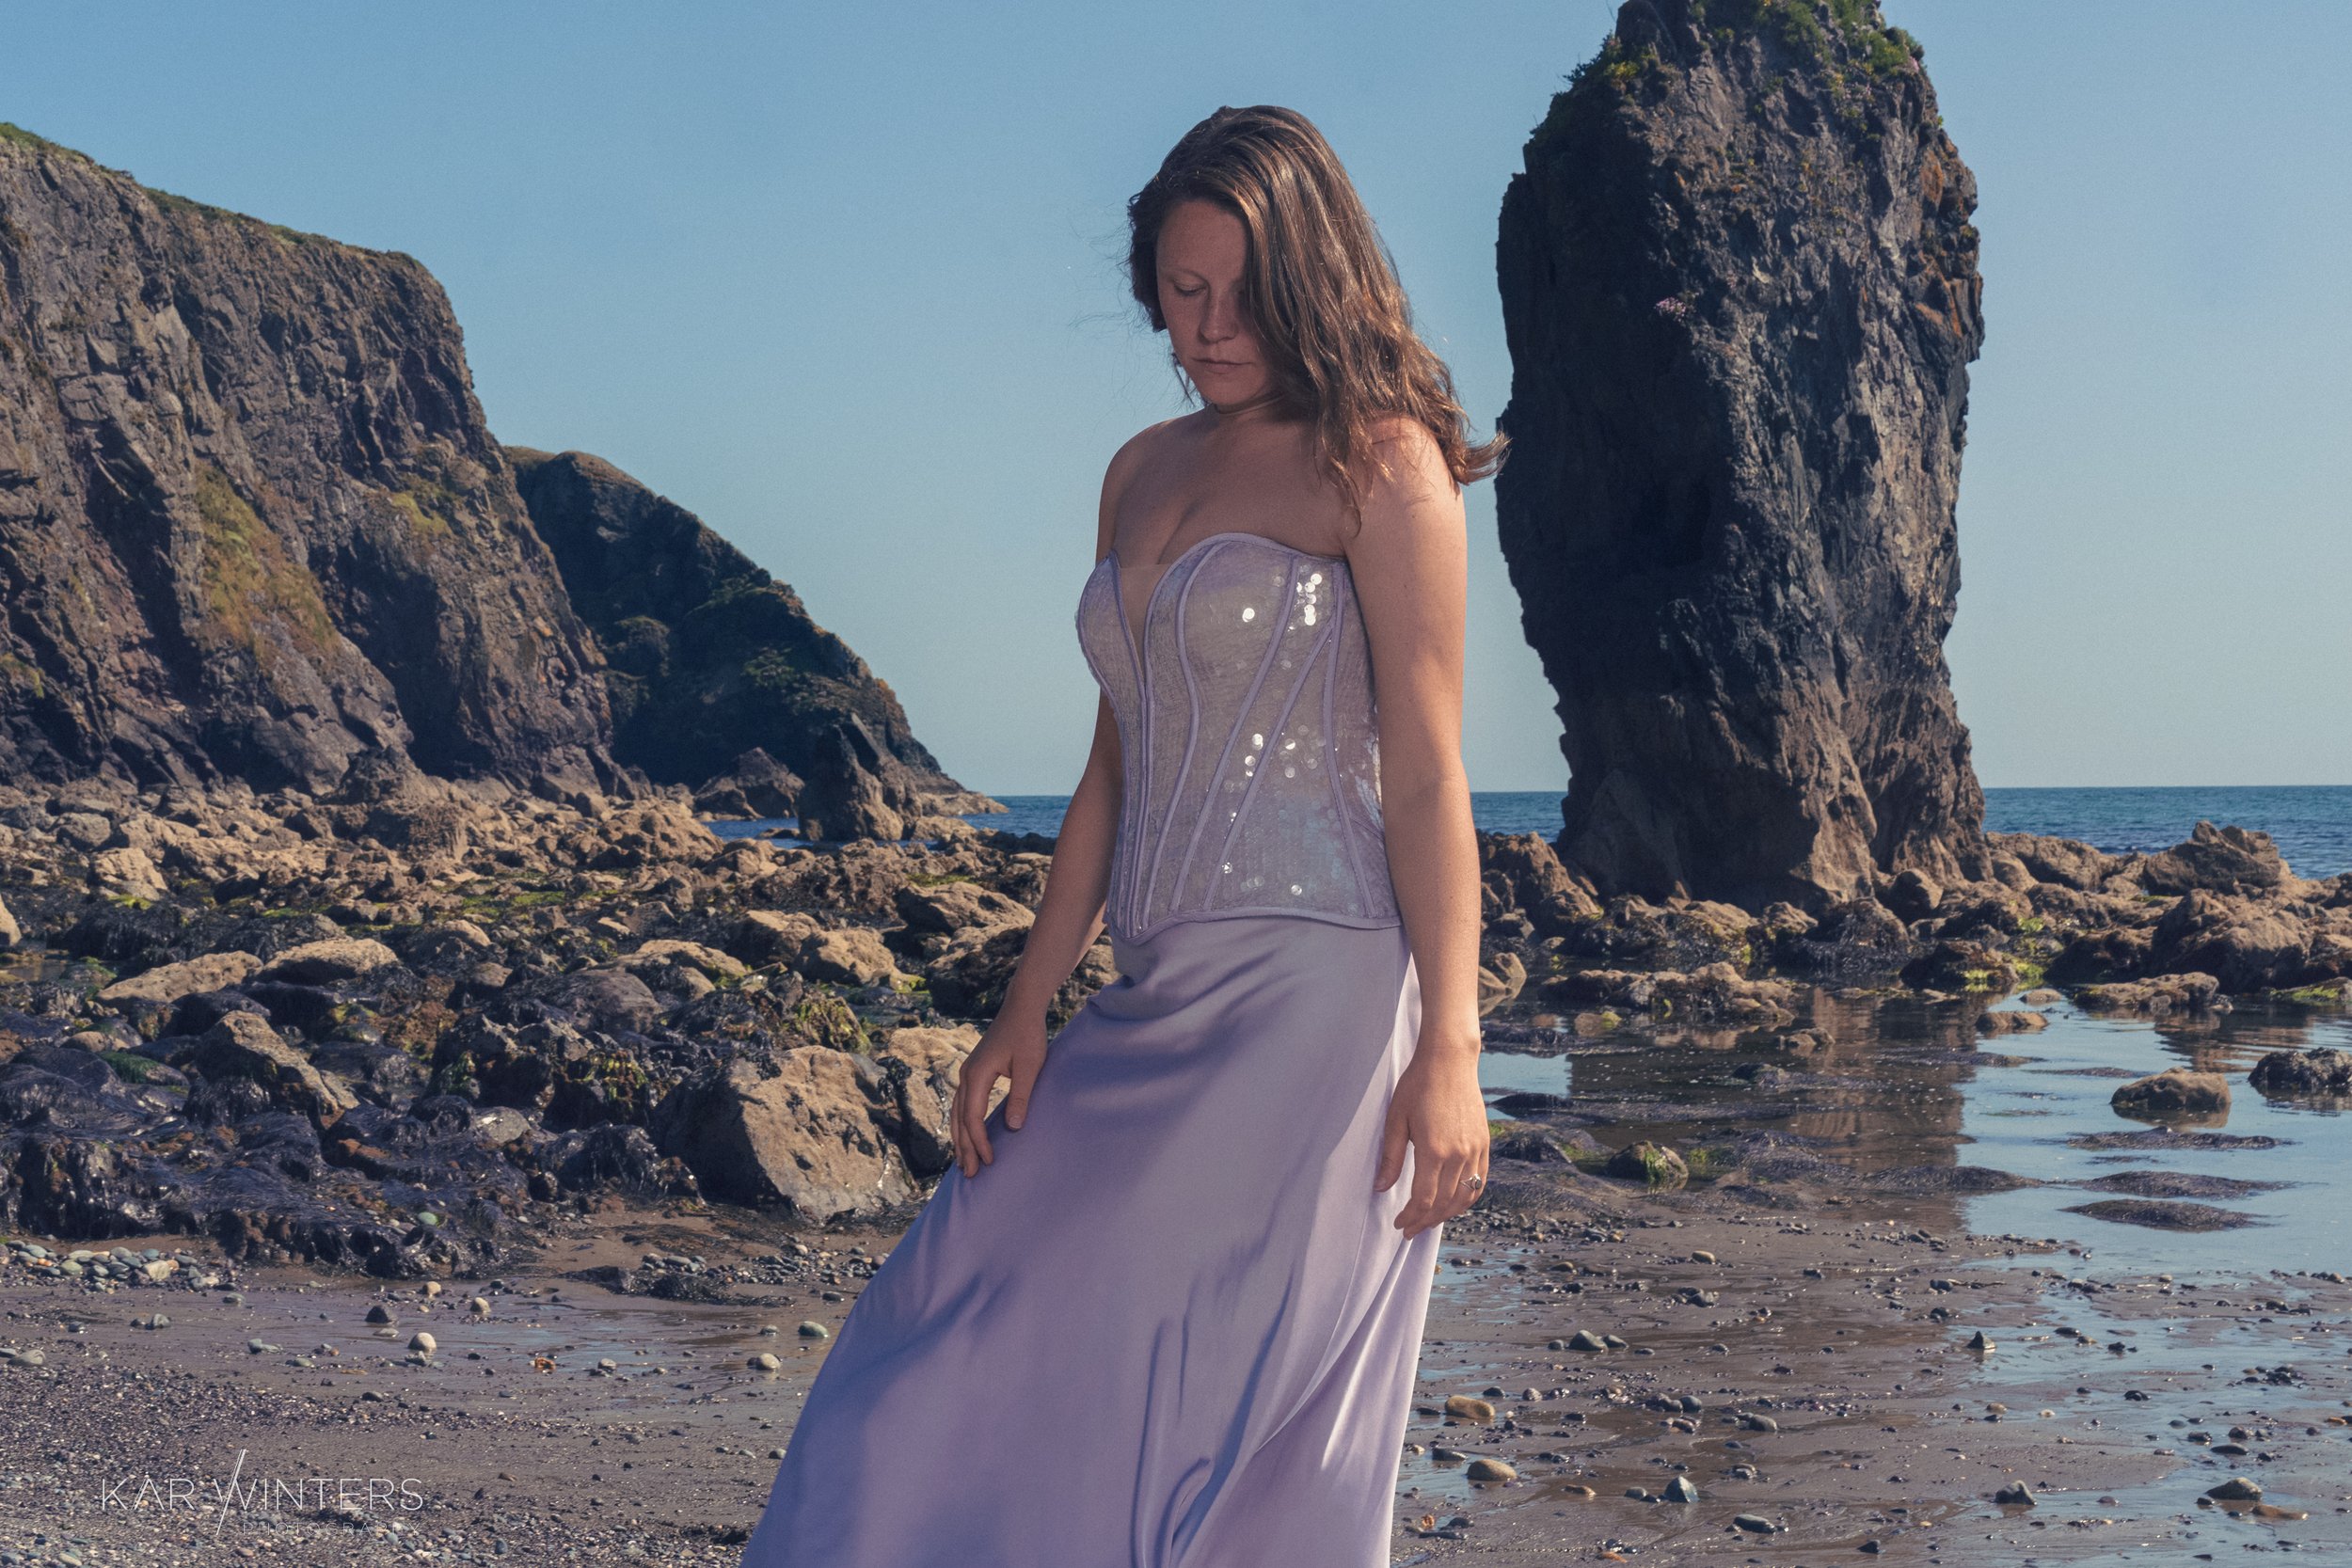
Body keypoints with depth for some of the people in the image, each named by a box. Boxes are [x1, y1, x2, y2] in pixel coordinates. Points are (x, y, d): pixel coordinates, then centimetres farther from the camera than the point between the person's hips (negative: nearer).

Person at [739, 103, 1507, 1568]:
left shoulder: (1378, 461, -5)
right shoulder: (1146, 473, 16)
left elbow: (1428, 773, -10)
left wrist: (1448, 1052, -15)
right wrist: (1030, 1007, 12)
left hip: (1311, 998, -7)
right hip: (1161, 1011, 7)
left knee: (1246, 1431, -4)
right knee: (971, 1361, 7)